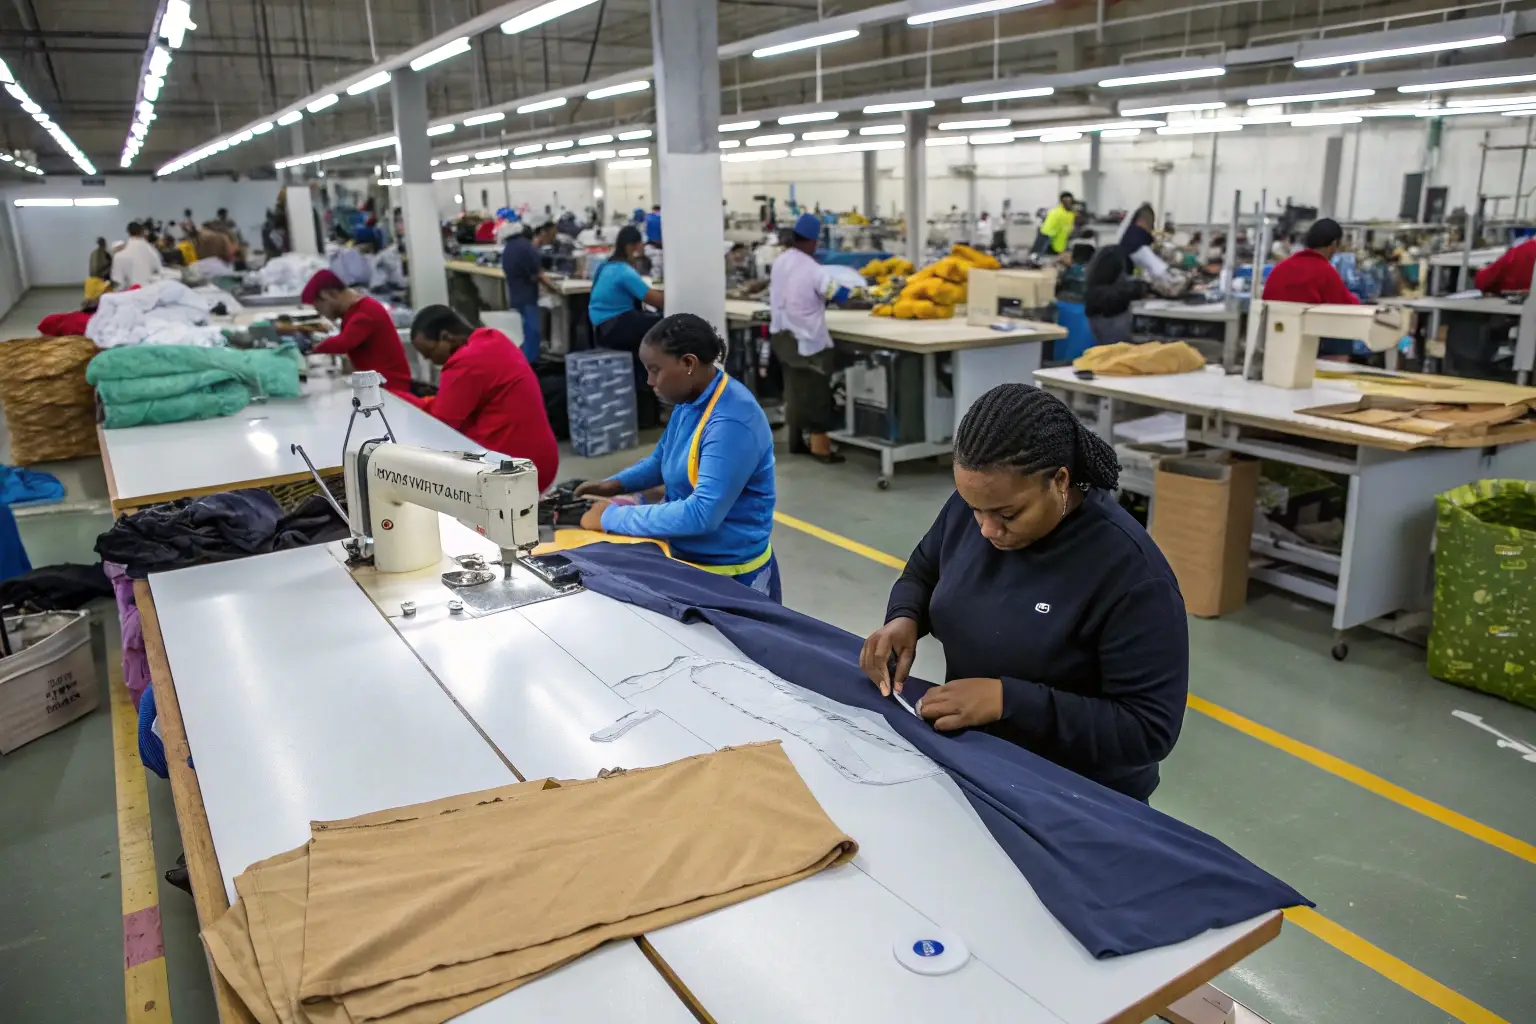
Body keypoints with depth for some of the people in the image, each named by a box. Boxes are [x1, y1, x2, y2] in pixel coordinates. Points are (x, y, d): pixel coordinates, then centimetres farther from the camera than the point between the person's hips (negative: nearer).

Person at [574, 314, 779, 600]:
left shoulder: (731, 422, -26)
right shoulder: (691, 399, 0)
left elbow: (702, 514, -31)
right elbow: (664, 457, 17)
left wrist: (613, 517, -25)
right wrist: (615, 485, 2)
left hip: (730, 575, -8)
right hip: (687, 558, 8)